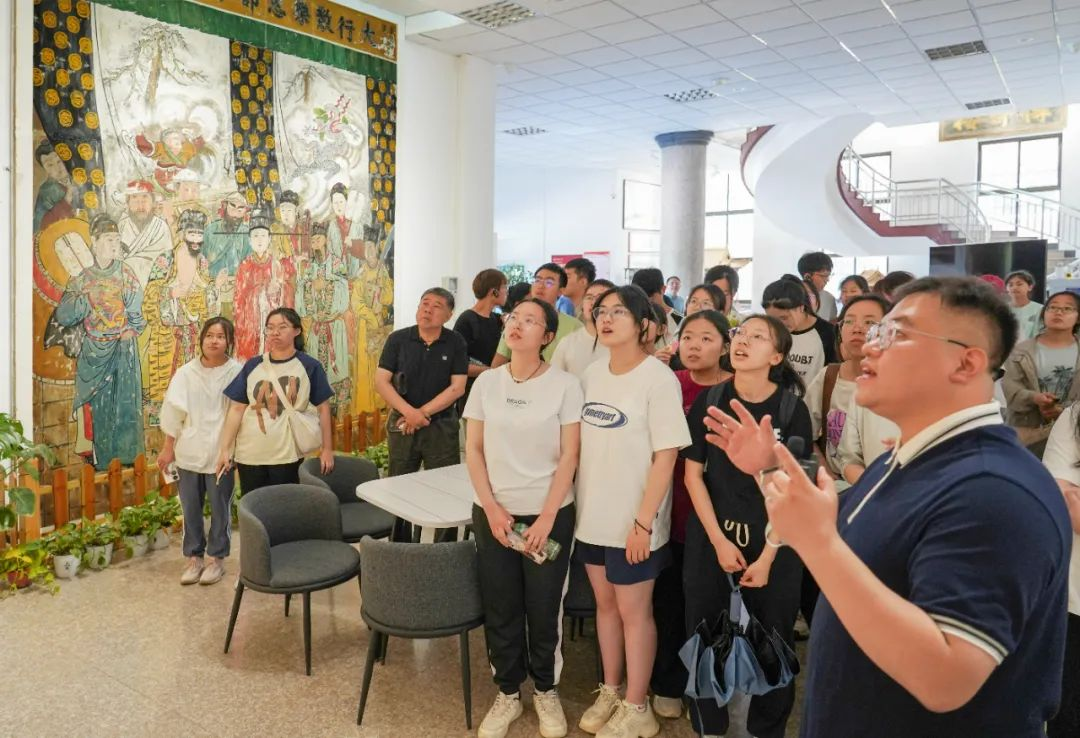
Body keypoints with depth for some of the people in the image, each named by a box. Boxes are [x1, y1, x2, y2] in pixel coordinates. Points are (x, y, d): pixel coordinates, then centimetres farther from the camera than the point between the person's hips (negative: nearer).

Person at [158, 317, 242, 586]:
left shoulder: (236, 372, -9)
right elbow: (173, 412, 5)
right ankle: (193, 557, 28)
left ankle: (217, 558, 24)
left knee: (220, 509, 8)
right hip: (189, 452, 3)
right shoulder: (186, 372, 0)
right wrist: (168, 448, 6)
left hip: (221, 453, -3)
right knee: (190, 508, 12)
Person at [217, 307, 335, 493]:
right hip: (249, 455, 3)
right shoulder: (252, 365, 3)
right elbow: (237, 409, 4)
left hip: (287, 456, -2)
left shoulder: (309, 366, -3)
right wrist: (224, 449, -1)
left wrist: (327, 449, -3)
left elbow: (323, 408, -1)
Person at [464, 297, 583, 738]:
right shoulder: (486, 382, 2)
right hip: (493, 512, 3)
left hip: (550, 513, -2)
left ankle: (545, 690, 31)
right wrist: (491, 508, -6)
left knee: (544, 607, 8)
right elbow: (473, 450, 3)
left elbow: (569, 456, -8)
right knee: (500, 608, 9)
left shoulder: (565, 385, -7)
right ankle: (507, 693, 29)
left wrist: (547, 517, -12)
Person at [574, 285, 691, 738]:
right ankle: (609, 691, 36)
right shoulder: (592, 373, 5)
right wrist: (576, 501, 8)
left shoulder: (658, 378, -14)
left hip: (632, 519, -6)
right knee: (605, 603, 18)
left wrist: (644, 521, -18)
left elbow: (666, 456, -16)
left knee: (633, 610, 7)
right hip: (592, 513, 6)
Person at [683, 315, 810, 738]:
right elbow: (693, 473, -1)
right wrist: (720, 541, -7)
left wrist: (767, 557, -11)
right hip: (710, 537, 2)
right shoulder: (709, 401, -3)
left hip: (772, 543, -1)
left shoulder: (792, 409, -8)